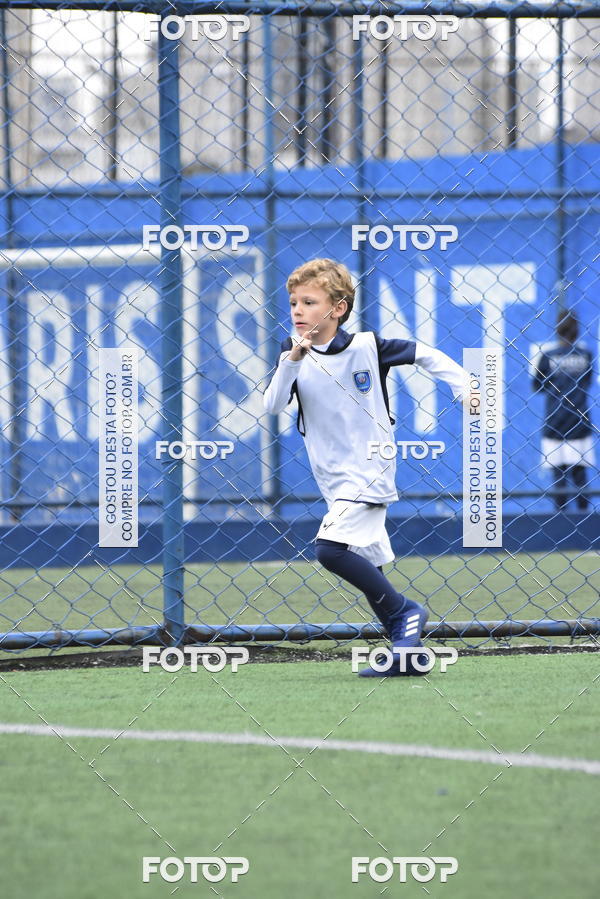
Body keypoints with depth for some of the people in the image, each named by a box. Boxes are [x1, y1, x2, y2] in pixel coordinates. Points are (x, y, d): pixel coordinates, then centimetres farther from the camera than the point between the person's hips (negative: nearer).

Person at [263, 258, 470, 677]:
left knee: (330, 549, -23)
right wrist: (293, 360, -28)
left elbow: (424, 354, 3)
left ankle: (405, 612, -9)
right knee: (368, 571, 8)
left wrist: (465, 388, -5)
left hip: (369, 471, -6)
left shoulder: (367, 347, -9)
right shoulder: (294, 355, 0)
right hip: (336, 482, 6)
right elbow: (273, 405, -15)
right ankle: (407, 652, 16)